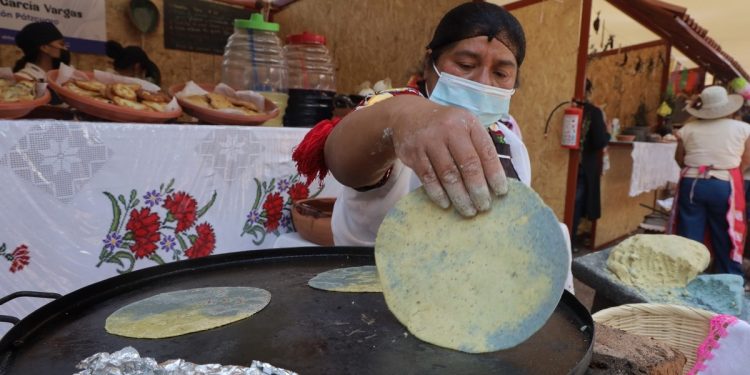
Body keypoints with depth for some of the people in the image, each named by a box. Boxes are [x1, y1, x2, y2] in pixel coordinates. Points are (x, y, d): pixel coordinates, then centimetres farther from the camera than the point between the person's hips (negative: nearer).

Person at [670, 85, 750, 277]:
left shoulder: (688, 129, 1)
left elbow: (679, 159, 11)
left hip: (691, 184, 1)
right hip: (725, 186, 0)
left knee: (689, 238, 7)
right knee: (726, 240, 10)